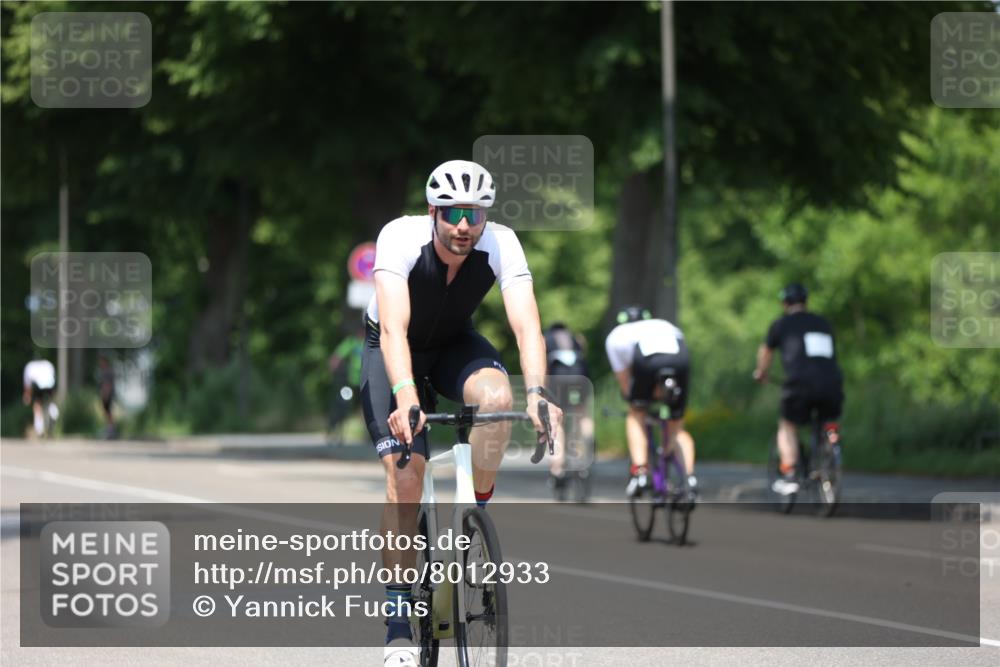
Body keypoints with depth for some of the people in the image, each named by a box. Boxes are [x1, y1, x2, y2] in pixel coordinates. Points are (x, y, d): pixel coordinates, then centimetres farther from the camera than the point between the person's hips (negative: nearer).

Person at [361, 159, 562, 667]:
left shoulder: (500, 244, -26)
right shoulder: (400, 238, -32)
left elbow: (526, 324, -36)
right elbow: (393, 327, -43)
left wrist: (536, 392, -53)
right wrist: (405, 396, -58)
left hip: (456, 344, 2)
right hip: (393, 351, -2)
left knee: (496, 395, -33)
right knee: (404, 472, -17)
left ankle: (476, 512, -10)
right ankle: (399, 620, -10)